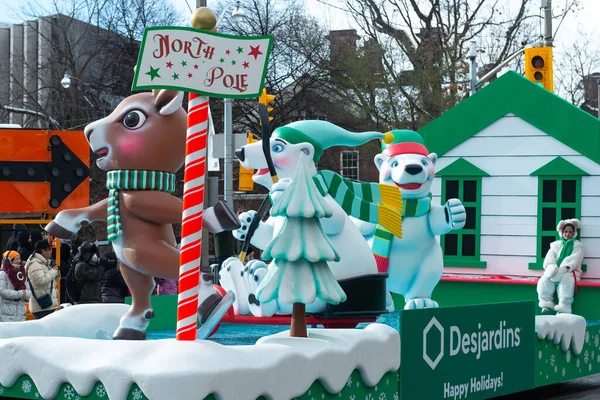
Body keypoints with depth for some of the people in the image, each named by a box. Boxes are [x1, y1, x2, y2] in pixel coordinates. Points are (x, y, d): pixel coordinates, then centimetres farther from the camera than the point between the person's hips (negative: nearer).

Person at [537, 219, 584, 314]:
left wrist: (563, 269, -22)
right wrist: (551, 267, -19)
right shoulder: (556, 244, 22)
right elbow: (550, 257, 5)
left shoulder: (577, 245, 12)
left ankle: (563, 308, -46)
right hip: (556, 271, 3)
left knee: (566, 280, -38)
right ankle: (545, 305, -32)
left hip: (569, 271, -3)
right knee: (544, 280, -29)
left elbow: (573, 260, -5)